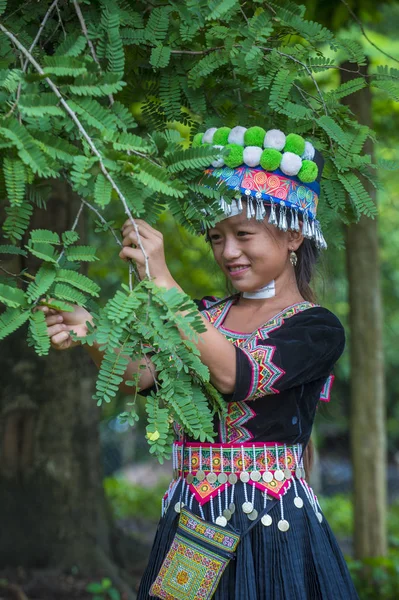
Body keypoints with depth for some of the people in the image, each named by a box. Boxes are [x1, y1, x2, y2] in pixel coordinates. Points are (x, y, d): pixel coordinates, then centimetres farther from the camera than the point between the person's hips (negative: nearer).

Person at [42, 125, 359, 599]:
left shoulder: (318, 329, -7)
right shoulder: (206, 315, 11)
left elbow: (232, 375, -23)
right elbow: (137, 375, -4)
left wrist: (162, 279, -24)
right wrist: (90, 334, -24)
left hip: (270, 527, -5)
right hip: (190, 521, 5)